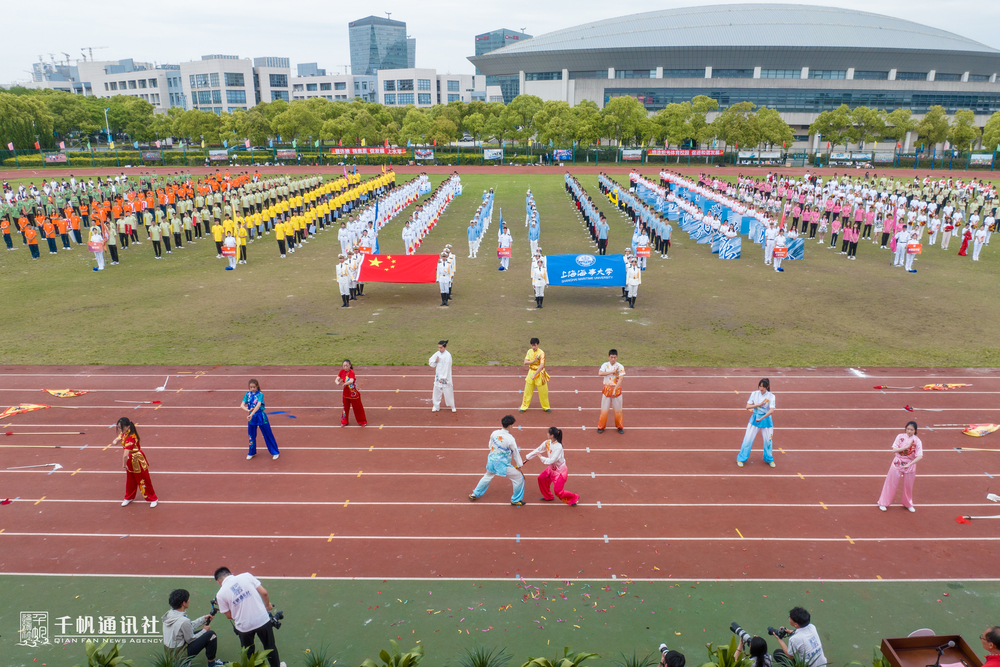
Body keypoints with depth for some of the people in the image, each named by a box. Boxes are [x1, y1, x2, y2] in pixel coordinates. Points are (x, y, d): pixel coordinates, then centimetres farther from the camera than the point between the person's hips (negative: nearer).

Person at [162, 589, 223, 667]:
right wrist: (204, 630, -1)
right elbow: (190, 640, -16)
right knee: (211, 634, -8)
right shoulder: (184, 621, -31)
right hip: (179, 655, -9)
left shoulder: (169, 614, -4)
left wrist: (203, 619, 13)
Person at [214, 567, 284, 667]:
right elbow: (264, 592, -2)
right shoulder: (246, 576, -3)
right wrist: (267, 605, 17)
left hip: (244, 626, -1)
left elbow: (229, 616, 3)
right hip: (263, 620, 1)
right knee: (270, 647, 25)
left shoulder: (221, 594, -4)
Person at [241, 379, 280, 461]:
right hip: (251, 417, 4)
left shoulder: (260, 394, -13)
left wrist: (251, 414, -40)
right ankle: (252, 453, 35)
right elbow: (242, 405, -9)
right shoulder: (247, 394, 0)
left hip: (260, 416, -4)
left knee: (268, 435, 3)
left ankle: (275, 452, 14)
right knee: (251, 435, 15)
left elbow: (258, 405, -28)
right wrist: (248, 410, -30)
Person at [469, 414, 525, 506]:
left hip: (492, 461, 7)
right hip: (503, 464, -6)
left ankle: (475, 494, 43)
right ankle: (515, 500, 20)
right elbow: (516, 453, -9)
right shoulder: (510, 439, -22)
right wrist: (519, 466, 4)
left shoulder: (494, 433, -7)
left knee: (487, 477, 32)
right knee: (519, 478, 9)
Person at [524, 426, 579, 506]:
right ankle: (548, 496, 40)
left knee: (559, 492, -1)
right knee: (541, 478, 20)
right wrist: (528, 457, 5)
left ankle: (574, 498, 24)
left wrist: (541, 457, -21)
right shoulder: (548, 443, -10)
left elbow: (551, 461, -34)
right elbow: (538, 450, 3)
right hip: (551, 468, 8)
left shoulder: (558, 447, -34)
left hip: (560, 471, -8)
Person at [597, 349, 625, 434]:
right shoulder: (605, 365, -3)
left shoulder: (620, 367, -7)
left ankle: (620, 427, 22)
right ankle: (601, 426, 17)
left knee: (618, 409, 7)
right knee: (604, 409, 4)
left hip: (617, 389, -1)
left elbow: (620, 379, -14)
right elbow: (600, 373, -21)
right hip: (607, 389, 1)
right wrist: (612, 372, -21)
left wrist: (615, 390, -23)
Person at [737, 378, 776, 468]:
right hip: (755, 418, 1)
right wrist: (759, 404, -18)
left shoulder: (771, 396, -10)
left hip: (766, 419, -1)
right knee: (748, 439, 0)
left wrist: (761, 418, -27)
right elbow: (748, 406, -6)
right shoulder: (754, 394, -4)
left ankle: (769, 459, 31)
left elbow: (771, 410, -20)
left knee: (768, 440, 8)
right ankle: (741, 459, 10)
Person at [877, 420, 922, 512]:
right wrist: (906, 447, -22)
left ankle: (908, 504, 37)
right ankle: (883, 503, 16)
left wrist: (909, 464, -26)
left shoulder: (917, 441, -9)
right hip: (897, 463, -1)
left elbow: (919, 456, -17)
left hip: (910, 465, 1)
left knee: (908, 486, 13)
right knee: (891, 484, 5)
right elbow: (894, 450, -12)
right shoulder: (900, 437, -8)